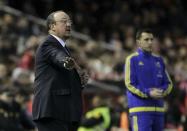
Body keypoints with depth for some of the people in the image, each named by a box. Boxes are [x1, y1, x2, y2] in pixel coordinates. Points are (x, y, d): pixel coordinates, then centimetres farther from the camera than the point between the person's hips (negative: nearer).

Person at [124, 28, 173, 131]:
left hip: (158, 109, 6)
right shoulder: (132, 59, -1)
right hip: (140, 109, -6)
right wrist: (148, 93, -19)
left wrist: (162, 92, -8)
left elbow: (168, 83, 15)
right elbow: (130, 84, -8)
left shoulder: (158, 60, 15)